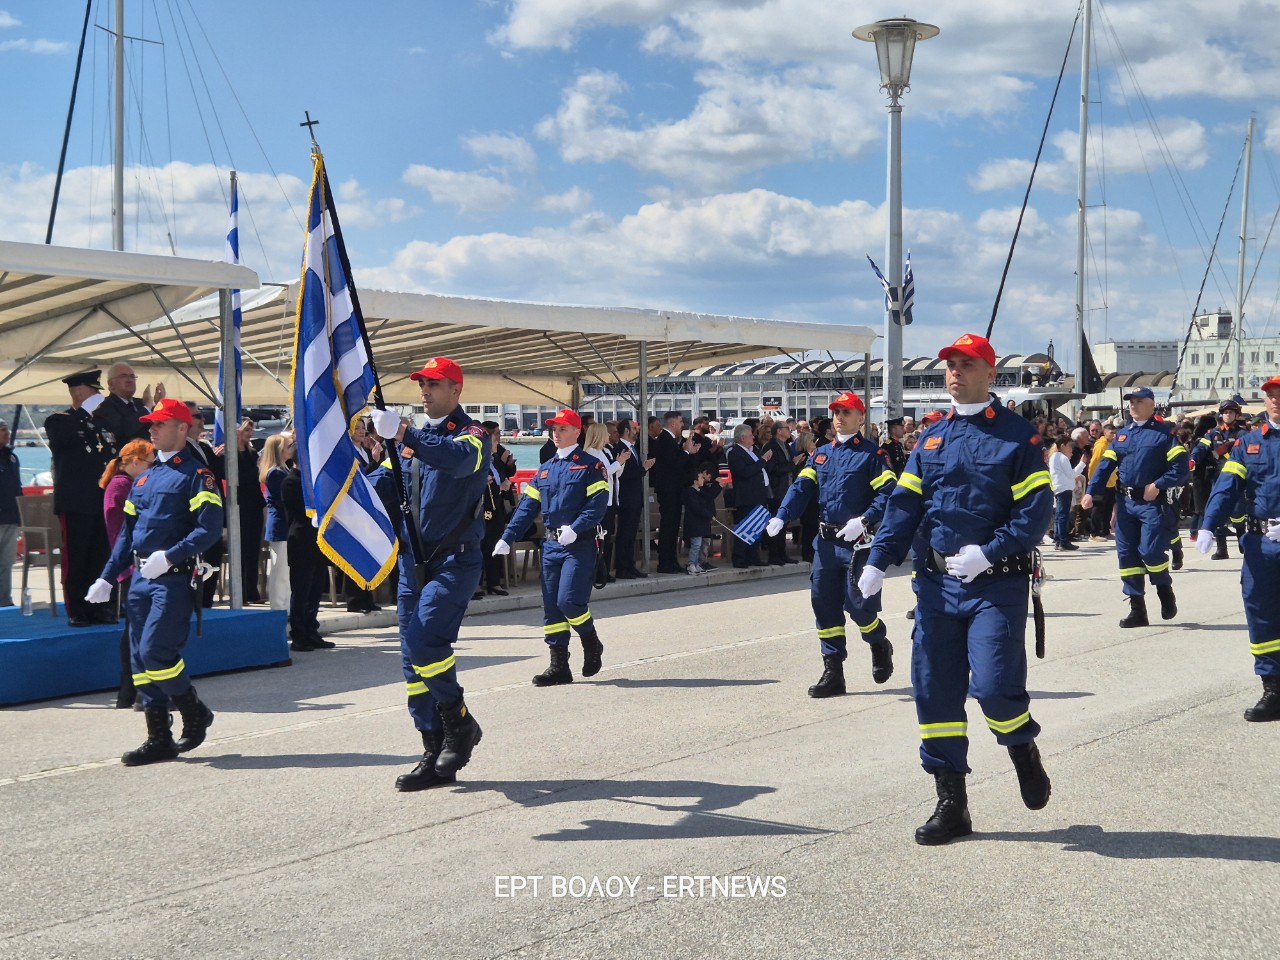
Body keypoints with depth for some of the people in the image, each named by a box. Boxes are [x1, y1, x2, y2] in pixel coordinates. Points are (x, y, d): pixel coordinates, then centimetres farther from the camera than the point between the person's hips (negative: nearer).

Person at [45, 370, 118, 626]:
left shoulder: (101, 422, 17)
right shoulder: (58, 420, 0)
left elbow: (112, 456, 23)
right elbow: (61, 437, -24)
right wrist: (87, 412, -20)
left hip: (102, 502, 5)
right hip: (76, 503, -5)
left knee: (101, 557, 6)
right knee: (75, 559, -1)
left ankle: (100, 607, 12)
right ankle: (76, 611, 3)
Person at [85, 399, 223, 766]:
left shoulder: (196, 475, -6)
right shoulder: (143, 479, 18)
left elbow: (210, 528, -17)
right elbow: (128, 532, 21)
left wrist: (169, 557, -26)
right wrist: (106, 578, 15)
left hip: (175, 578, -8)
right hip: (141, 579, 8)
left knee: (154, 652, -14)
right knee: (140, 660, 6)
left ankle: (195, 713, 9)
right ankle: (159, 739, 14)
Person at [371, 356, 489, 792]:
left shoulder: (472, 434, -6)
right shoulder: (414, 439, 19)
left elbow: (460, 458, -30)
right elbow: (389, 483, 22)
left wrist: (405, 435, -41)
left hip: (454, 560, -8)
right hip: (413, 561, 8)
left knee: (424, 643, -22)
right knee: (413, 661, 5)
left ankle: (460, 723, 0)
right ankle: (437, 757, 12)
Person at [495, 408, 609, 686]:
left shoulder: (590, 465, -2)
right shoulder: (546, 469, 16)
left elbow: (598, 504, -13)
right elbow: (527, 506, 14)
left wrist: (575, 529, -25)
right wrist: (507, 538, 5)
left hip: (579, 546, -6)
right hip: (551, 545, 6)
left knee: (569, 601, -15)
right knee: (551, 606, 5)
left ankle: (592, 644, 13)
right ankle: (559, 666, 12)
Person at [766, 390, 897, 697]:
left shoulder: (872, 453, -2)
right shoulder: (821, 454, 15)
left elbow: (887, 493, -11)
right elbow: (802, 487, 5)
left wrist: (863, 520, -25)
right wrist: (781, 517, -10)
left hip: (858, 542, -6)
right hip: (826, 542, 6)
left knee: (857, 603, -6)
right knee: (824, 604, 5)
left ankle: (880, 645, 26)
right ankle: (833, 672, 13)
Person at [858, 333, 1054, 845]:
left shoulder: (1017, 435, -2)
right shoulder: (932, 438, 12)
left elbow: (1036, 510, -9)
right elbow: (905, 505, 8)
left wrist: (988, 553, -21)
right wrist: (878, 561, -4)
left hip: (996, 585, -5)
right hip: (937, 583, 5)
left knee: (993, 685, -14)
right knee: (935, 691, 4)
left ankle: (1023, 747, 22)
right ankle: (950, 804, 16)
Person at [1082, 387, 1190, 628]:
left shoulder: (1164, 432, -2)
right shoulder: (1122, 434, 14)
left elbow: (1180, 466, -8)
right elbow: (1106, 464, 9)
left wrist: (1158, 485, -18)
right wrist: (1091, 491, -3)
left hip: (1151, 502, -6)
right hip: (1125, 501, 6)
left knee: (1151, 551, -13)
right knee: (1127, 554, 5)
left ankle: (1165, 592, 17)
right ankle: (1137, 609, 12)